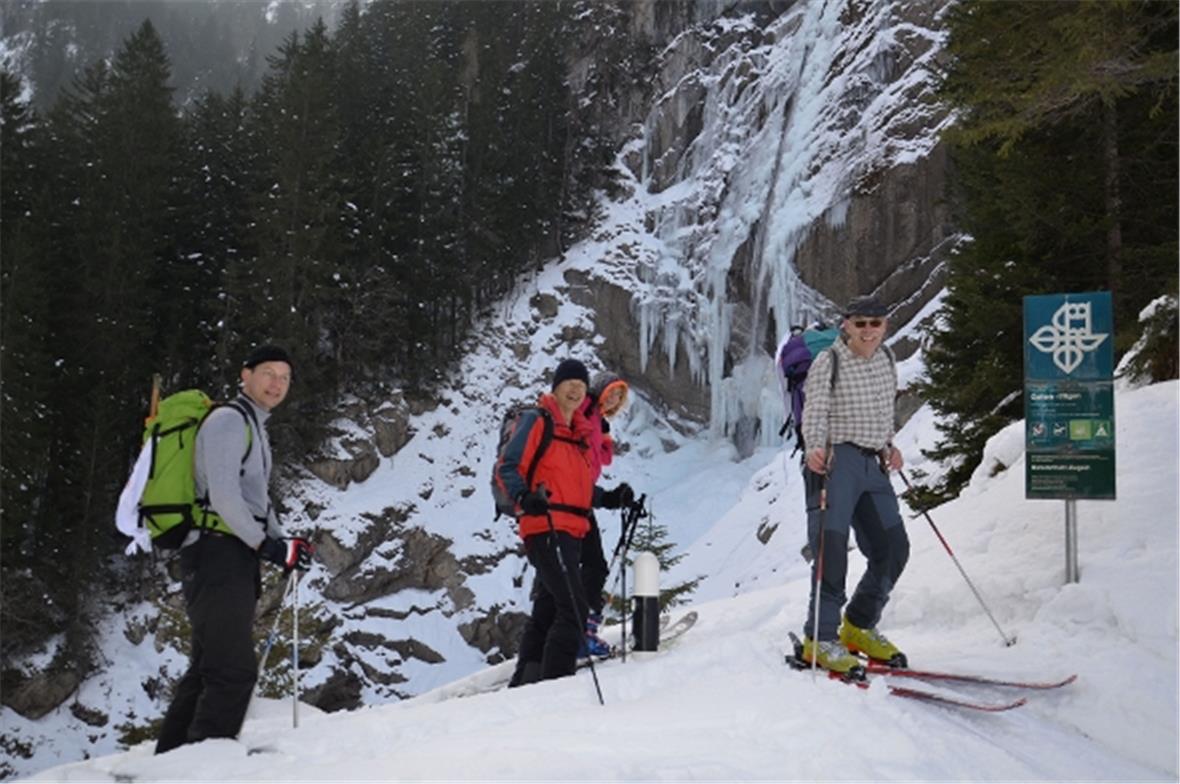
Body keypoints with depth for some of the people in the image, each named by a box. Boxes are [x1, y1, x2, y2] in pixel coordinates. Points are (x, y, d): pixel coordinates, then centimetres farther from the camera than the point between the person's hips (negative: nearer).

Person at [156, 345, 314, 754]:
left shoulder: (255, 428, 23)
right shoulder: (228, 421, -8)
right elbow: (223, 496, -19)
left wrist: (282, 544, 12)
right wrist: (268, 545, -16)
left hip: (235, 562, 11)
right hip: (218, 555, -11)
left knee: (206, 670, 15)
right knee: (234, 670, -13)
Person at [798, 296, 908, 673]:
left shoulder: (886, 360, 14)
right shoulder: (829, 362, -5)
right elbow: (815, 412, -15)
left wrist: (890, 446, 14)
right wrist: (815, 448, -32)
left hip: (872, 465, 7)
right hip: (836, 461, -7)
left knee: (893, 547, 5)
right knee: (832, 545, -14)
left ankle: (858, 626, 21)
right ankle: (820, 638, -6)